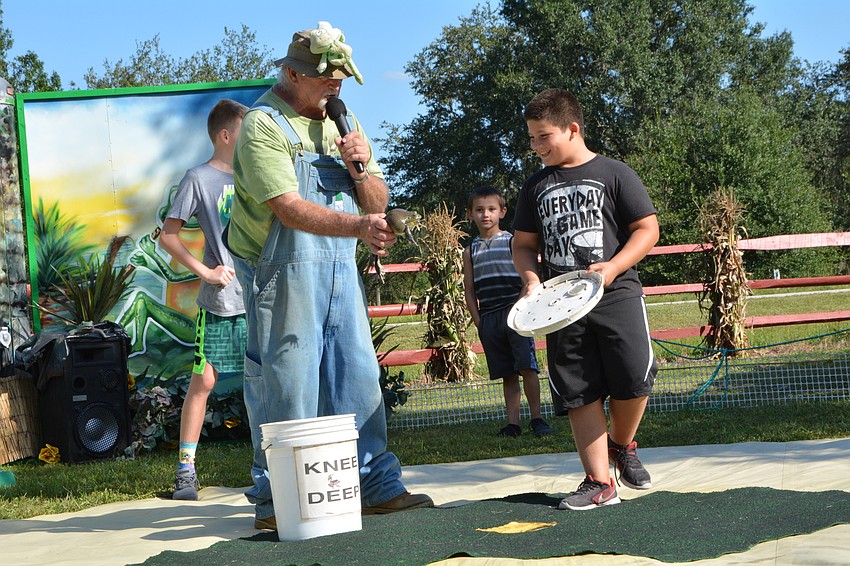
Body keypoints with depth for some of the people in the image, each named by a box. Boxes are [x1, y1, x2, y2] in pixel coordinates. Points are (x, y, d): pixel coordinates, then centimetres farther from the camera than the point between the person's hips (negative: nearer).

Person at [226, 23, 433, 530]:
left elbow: (376, 203, 13)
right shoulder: (263, 125, -10)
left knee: (359, 376, 8)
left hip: (341, 269, 7)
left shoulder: (342, 122, 15)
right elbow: (289, 208, -22)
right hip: (283, 273, -7)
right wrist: (359, 226, -33)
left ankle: (378, 486, 16)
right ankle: (276, 502, 5)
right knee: (286, 384, -4)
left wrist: (359, 168, -8)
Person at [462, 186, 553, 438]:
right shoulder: (471, 251, 14)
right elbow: (469, 291, 14)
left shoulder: (513, 242, 4)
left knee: (527, 367, -11)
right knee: (507, 374, 6)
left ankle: (536, 418, -5)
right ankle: (513, 422, 8)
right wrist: (478, 321, 5)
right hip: (488, 318, 3)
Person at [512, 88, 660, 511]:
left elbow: (647, 228, 0)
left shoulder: (614, 174, 2)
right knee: (579, 392, -1)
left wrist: (612, 268, -14)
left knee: (633, 379, -11)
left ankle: (622, 445, 20)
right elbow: (524, 243, 18)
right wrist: (531, 278, -2)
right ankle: (599, 482, 5)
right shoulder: (536, 187, 14)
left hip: (616, 295, -3)